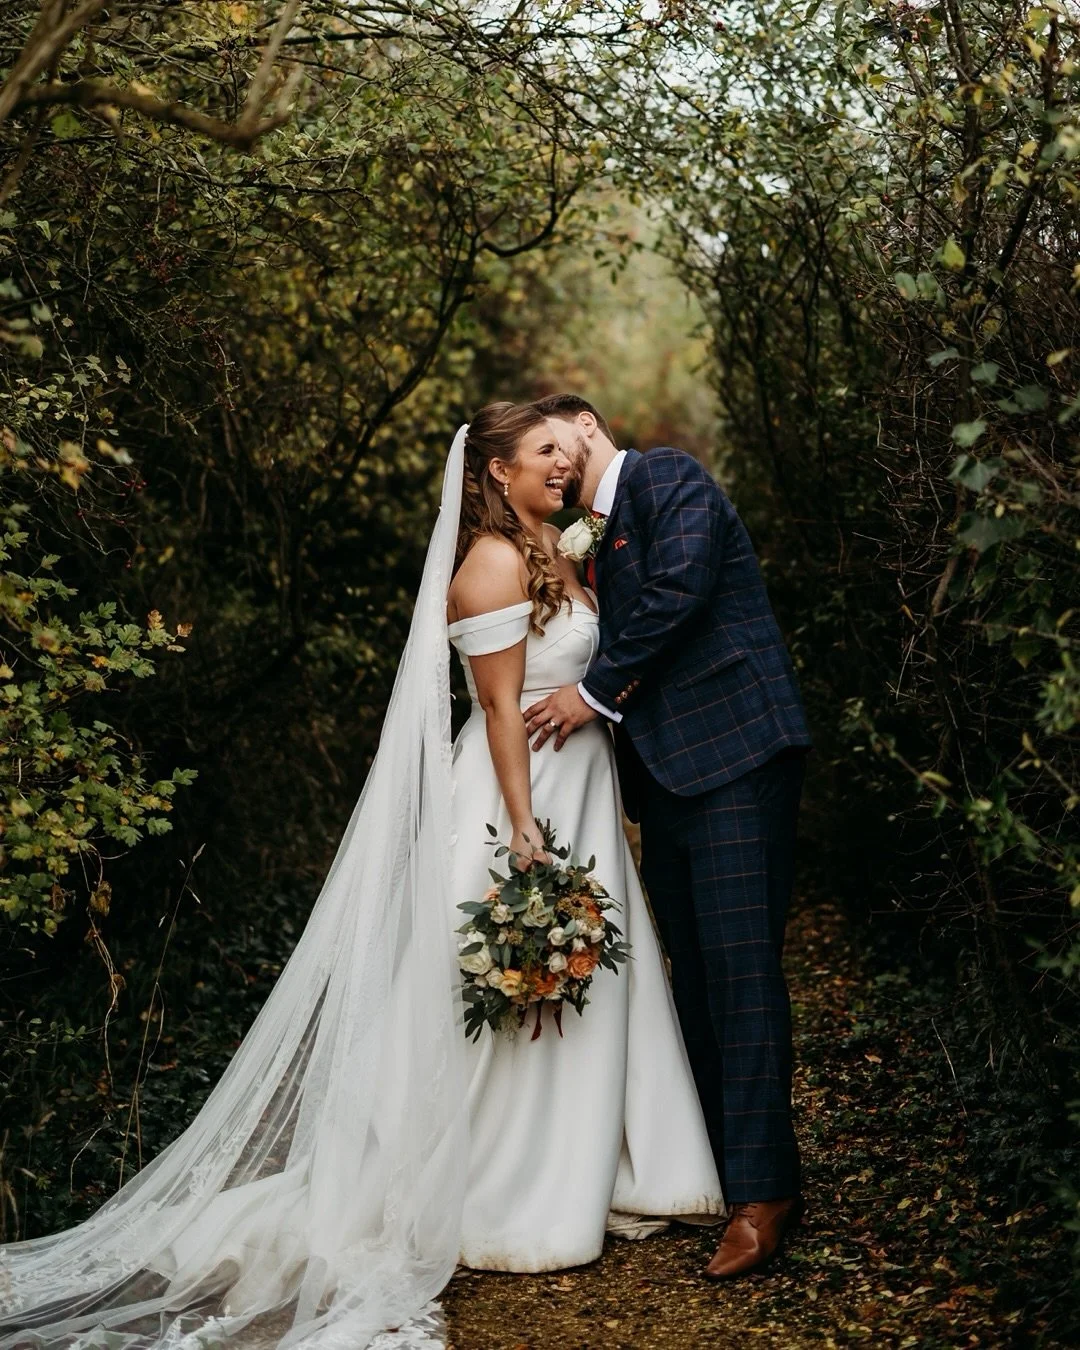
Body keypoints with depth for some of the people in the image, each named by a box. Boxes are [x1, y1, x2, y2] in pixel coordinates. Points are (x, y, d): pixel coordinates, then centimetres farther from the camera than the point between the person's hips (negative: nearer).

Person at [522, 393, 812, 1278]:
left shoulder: (669, 476, -2)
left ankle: (763, 1188, -5)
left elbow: (680, 588, -16)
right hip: (665, 771, 9)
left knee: (739, 964, -10)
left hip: (736, 755, -9)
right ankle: (707, 1160, 21)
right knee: (694, 971, 12)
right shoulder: (596, 541, 23)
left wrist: (596, 691, -10)